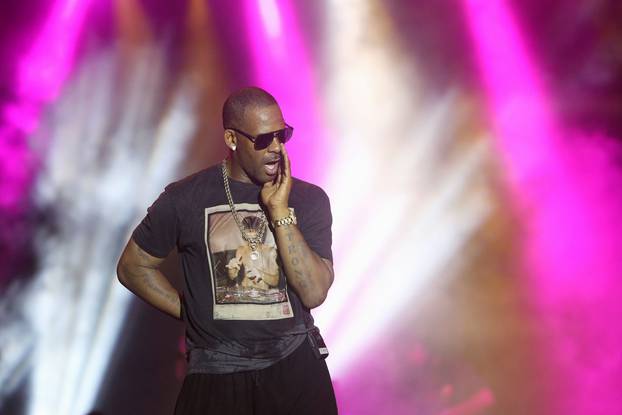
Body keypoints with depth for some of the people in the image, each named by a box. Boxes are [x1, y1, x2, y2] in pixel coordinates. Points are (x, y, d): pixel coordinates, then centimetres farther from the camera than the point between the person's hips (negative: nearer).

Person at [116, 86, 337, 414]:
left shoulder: (309, 199, -3)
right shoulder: (185, 199, -5)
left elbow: (314, 293, -13)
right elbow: (132, 267, 5)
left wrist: (279, 211, -18)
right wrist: (190, 313, -1)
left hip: (295, 367, 1)